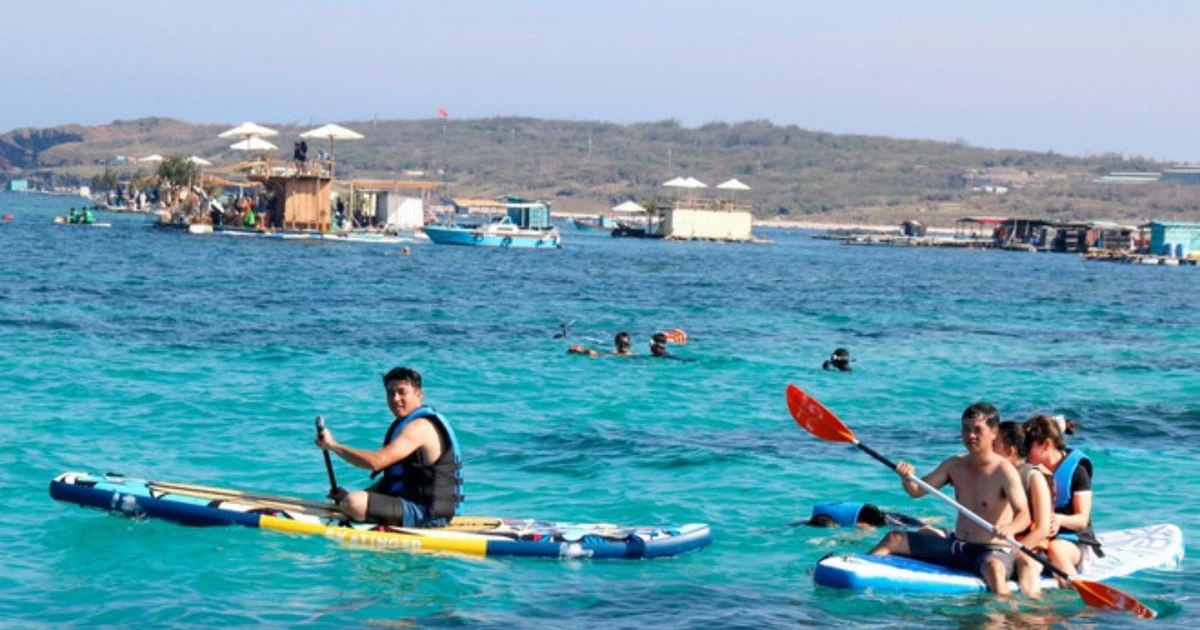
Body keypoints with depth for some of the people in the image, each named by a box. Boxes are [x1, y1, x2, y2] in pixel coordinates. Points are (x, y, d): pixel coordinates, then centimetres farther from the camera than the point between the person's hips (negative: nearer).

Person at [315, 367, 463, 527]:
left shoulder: (419, 427, -19)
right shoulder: (405, 423, 16)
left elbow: (375, 461, -30)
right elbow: (393, 479, 18)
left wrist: (333, 445, -19)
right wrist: (349, 496, 8)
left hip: (426, 514, -11)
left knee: (353, 504, -27)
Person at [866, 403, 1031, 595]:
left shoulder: (1003, 471, -12)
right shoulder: (955, 465, 8)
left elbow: (1024, 515, -23)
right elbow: (916, 491, 12)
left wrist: (1009, 528, -47)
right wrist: (907, 477, -13)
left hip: (993, 551, -7)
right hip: (955, 547, 7)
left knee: (993, 568, -43)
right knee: (894, 539, 3)